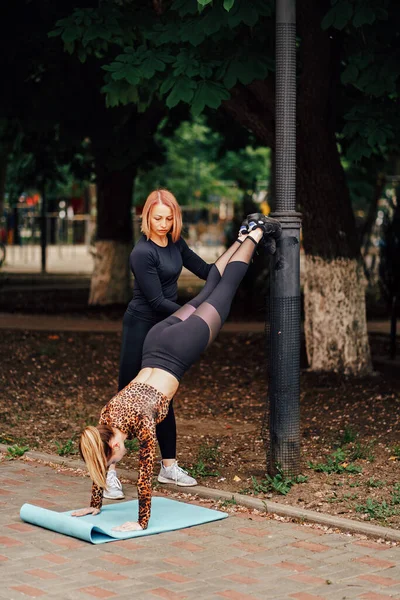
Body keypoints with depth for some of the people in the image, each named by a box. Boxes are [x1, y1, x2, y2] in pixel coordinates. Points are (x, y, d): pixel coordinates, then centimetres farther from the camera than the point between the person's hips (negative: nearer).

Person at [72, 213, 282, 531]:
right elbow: (98, 463, -1)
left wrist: (142, 522, -22)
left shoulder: (141, 421, -29)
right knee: (207, 290, 24)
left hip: (181, 348, -4)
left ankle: (257, 231, 28)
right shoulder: (106, 417, -14)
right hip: (157, 341, 4)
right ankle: (244, 234, 41)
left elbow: (145, 473, -25)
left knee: (225, 288, 14)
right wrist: (95, 505, 1)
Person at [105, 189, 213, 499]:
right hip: (141, 326, -8)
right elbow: (156, 300, -20)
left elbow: (204, 270, 12)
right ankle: (109, 471, -5)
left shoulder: (176, 244, 5)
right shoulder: (143, 253, -19)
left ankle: (169, 466, 21)